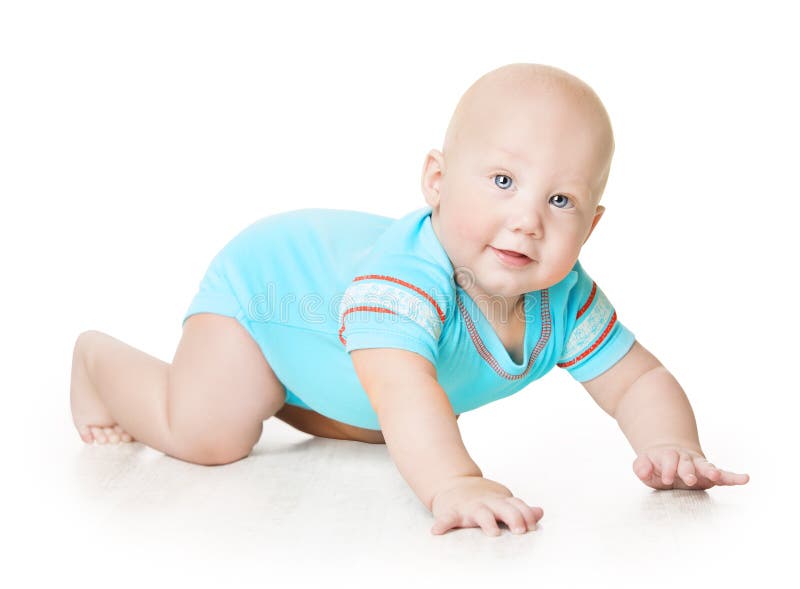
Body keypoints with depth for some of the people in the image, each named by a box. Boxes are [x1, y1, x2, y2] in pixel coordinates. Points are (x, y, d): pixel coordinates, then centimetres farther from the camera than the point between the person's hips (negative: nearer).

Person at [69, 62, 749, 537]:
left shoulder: (567, 300, -25)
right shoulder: (405, 275, -48)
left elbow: (640, 380, -18)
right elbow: (402, 386, -61)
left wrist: (670, 445, -38)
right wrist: (453, 483, -77)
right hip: (268, 280, -7)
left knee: (367, 429, 24)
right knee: (205, 435, -16)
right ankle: (96, 356, 13)